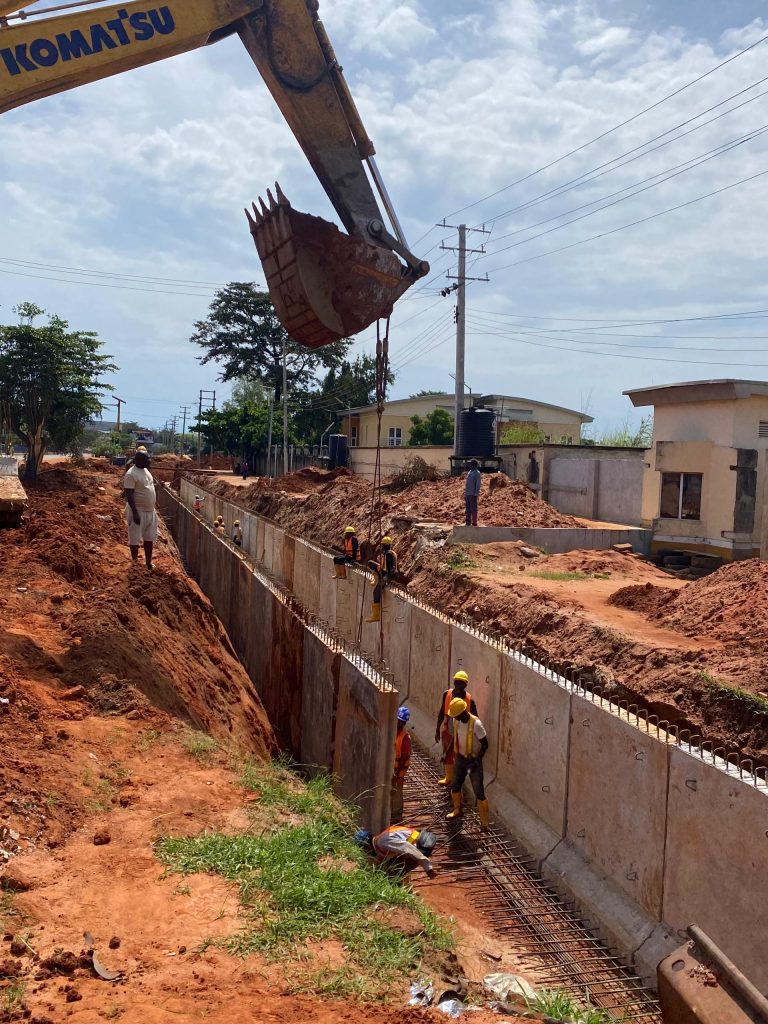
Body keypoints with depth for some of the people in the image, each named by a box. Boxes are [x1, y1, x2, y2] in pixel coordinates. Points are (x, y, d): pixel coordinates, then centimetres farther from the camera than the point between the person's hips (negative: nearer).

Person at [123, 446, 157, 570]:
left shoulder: (145, 470, 9)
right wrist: (135, 513, -25)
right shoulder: (131, 474, -18)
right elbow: (129, 495, -21)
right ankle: (135, 563, 16)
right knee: (135, 538, 5)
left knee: (149, 538, 14)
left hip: (150, 510, 8)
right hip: (138, 511, -8)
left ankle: (149, 562, 25)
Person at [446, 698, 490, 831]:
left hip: (473, 760, -6)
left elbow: (485, 744, -19)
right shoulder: (456, 721, -6)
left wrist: (477, 761, -23)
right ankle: (457, 810, 43)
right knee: (455, 786, 17)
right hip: (460, 758, 6)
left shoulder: (476, 724, -26)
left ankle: (484, 823, 3)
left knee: (479, 792, -5)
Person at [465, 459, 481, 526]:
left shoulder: (477, 473, -8)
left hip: (473, 495, -8)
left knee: (473, 509, -4)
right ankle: (468, 523, 17)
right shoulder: (469, 472, 16)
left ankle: (474, 523, -1)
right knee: (468, 510, 11)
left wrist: (476, 494, -17)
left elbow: (478, 485, -12)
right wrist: (465, 494, 17)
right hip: (467, 494, 8)